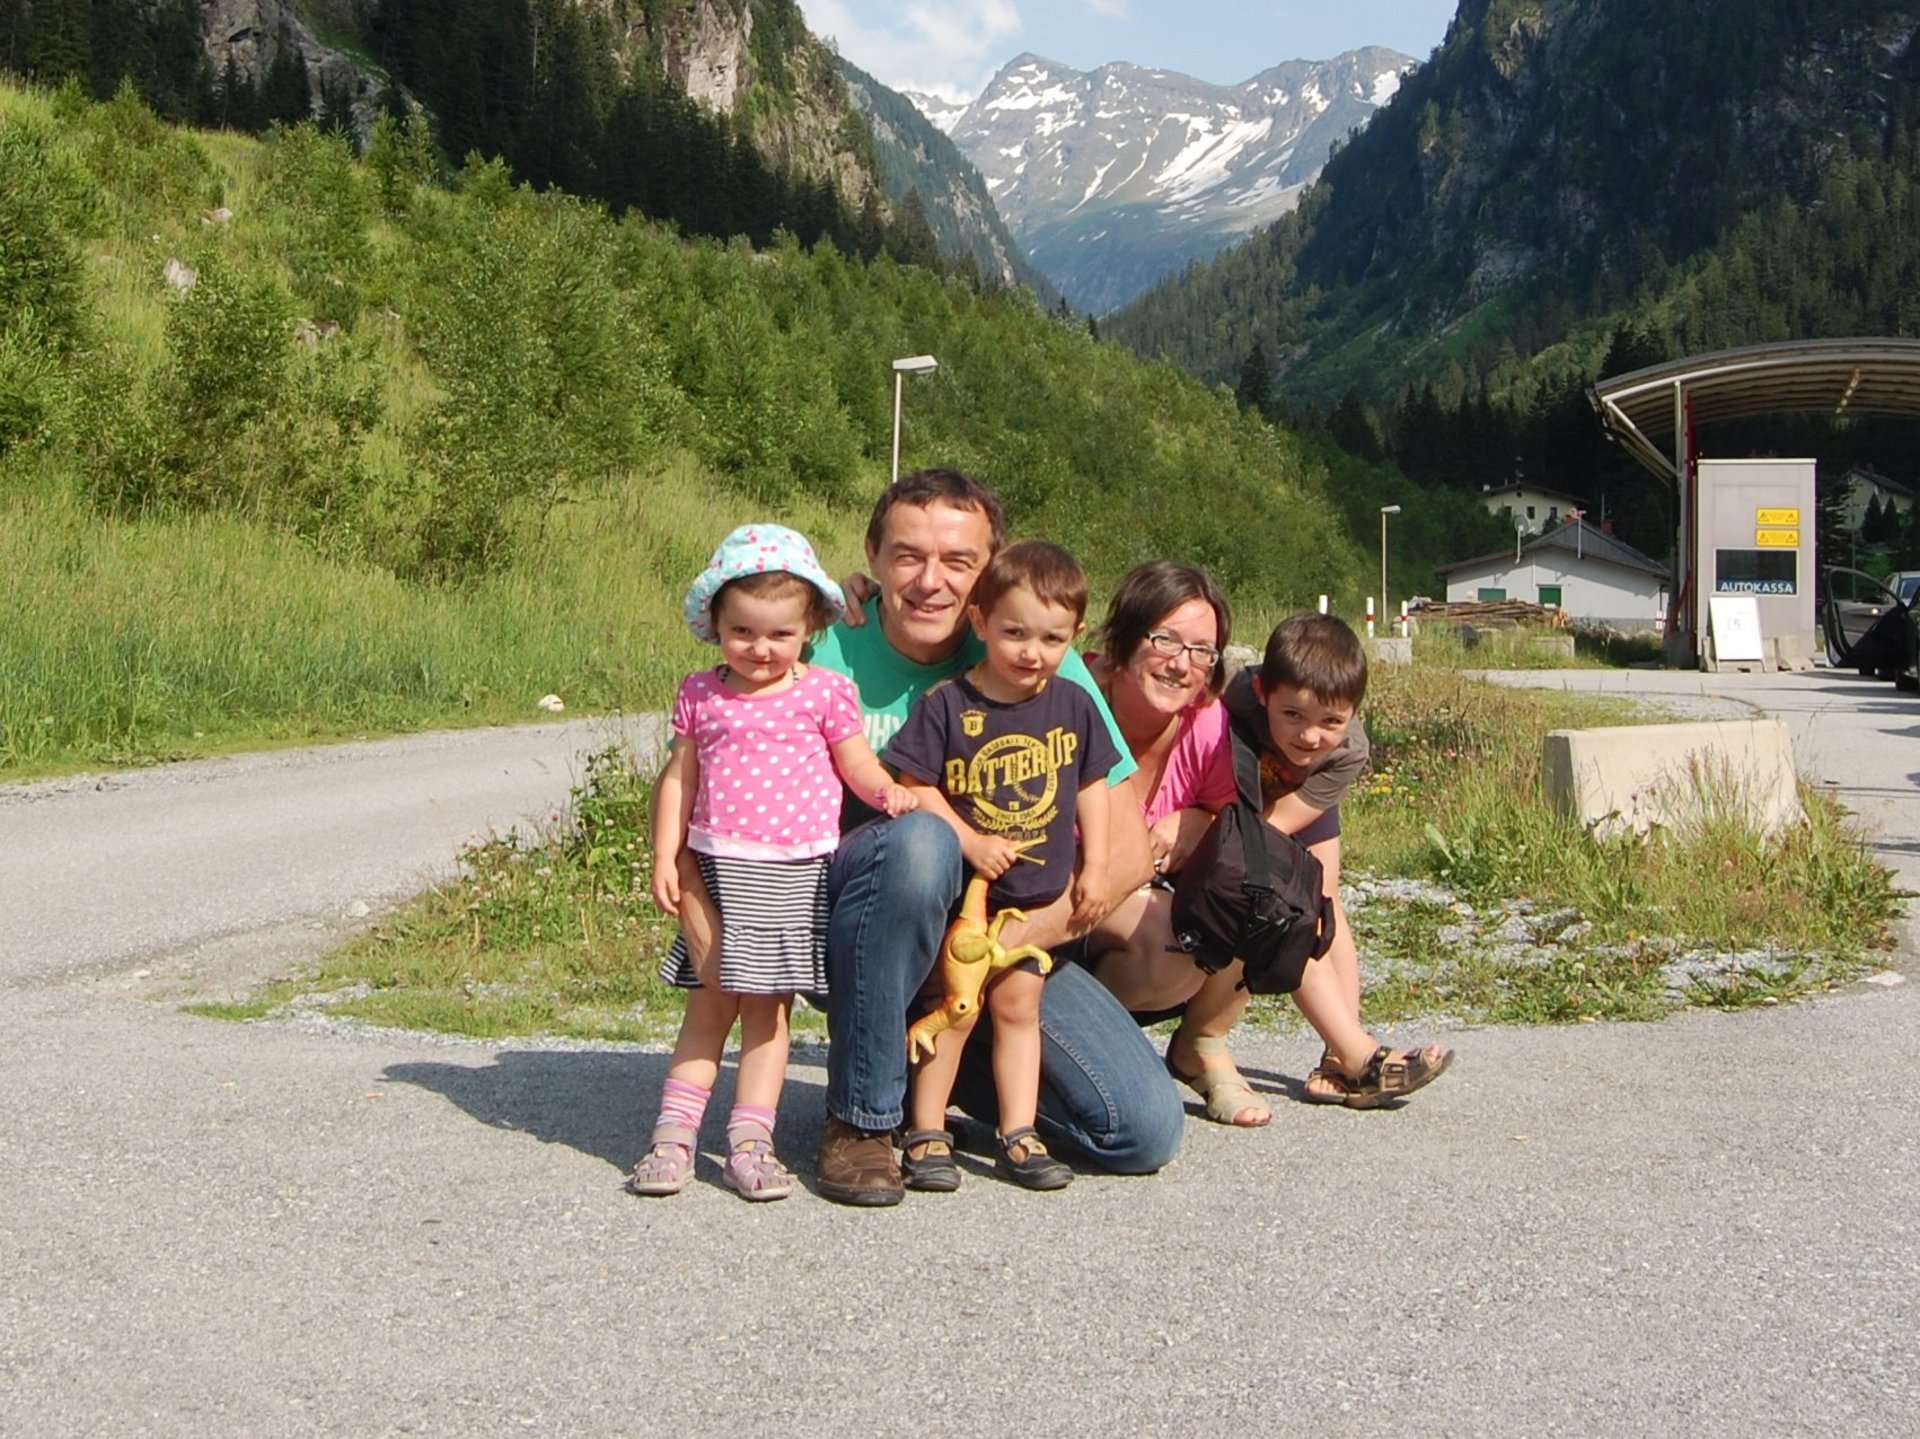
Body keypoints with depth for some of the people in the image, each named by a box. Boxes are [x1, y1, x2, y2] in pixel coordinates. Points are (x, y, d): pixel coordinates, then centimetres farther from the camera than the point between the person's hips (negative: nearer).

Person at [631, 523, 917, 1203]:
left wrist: (889, 792, -14)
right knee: (709, 1002, 6)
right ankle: (674, 1133, 10)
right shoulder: (700, 695, 6)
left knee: (767, 1006, 4)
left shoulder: (823, 692, 1)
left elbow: (858, 763, 5)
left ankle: (749, 1141, 8)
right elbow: (678, 779, 8)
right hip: (720, 867, 1)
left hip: (796, 873, -1)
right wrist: (665, 856, 2)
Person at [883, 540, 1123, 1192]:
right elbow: (915, 785, -11)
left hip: (1038, 893, 3)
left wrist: (1094, 866, 5)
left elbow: (1092, 785, 9)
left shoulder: (1074, 705, 0)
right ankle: (927, 1134, 10)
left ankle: (1019, 1135, 14)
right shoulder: (946, 704, -12)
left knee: (1018, 1003, 8)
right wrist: (969, 842, -19)